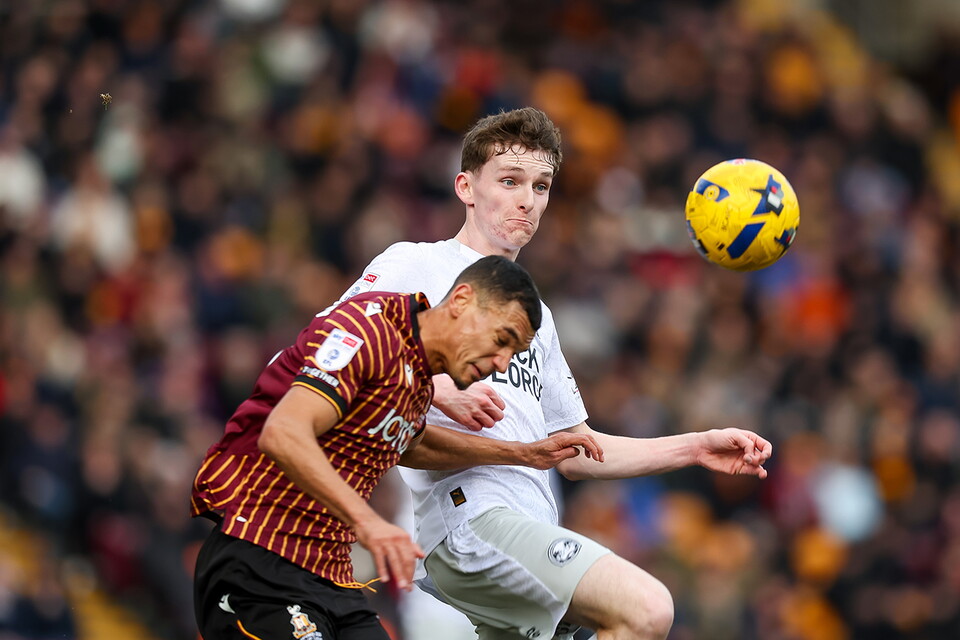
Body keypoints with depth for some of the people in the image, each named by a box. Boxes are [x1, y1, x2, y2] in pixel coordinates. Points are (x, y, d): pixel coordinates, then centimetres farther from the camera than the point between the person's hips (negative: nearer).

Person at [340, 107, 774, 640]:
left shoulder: (533, 314, 29)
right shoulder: (415, 266, 6)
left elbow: (574, 452, 30)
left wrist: (697, 448, 19)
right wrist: (437, 389, -18)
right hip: (464, 512, -9)